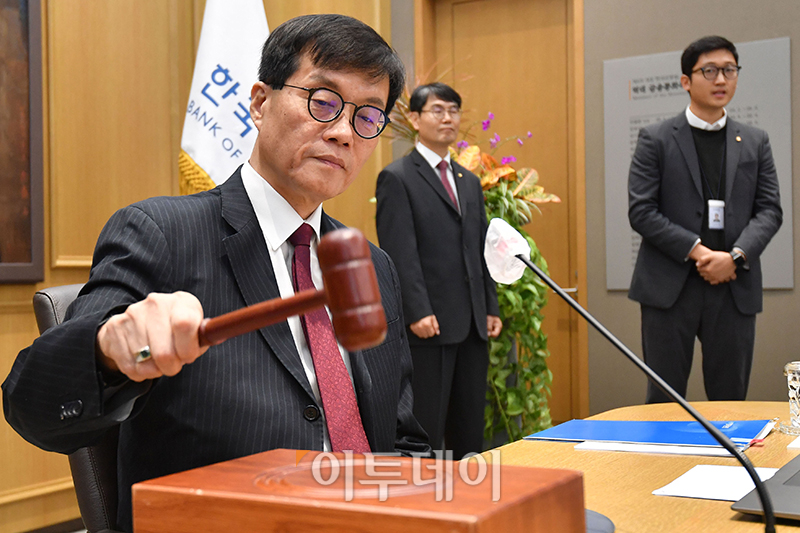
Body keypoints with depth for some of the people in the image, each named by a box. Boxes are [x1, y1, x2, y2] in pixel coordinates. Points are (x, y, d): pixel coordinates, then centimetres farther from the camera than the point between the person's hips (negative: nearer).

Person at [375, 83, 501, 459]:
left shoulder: (470, 182, 18)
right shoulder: (397, 178, -4)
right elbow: (400, 253, -12)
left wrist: (490, 309, 12)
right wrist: (418, 312, -19)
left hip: (472, 327, 7)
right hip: (429, 326, -7)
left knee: (471, 432, 12)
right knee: (425, 431, -1)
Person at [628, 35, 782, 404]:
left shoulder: (755, 142, 13)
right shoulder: (655, 139, 3)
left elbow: (770, 210, 7)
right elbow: (640, 211, -5)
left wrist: (736, 256, -11)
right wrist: (696, 251, -14)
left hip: (734, 287, 3)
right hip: (670, 287, -3)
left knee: (730, 399, 6)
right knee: (664, 400, 2)